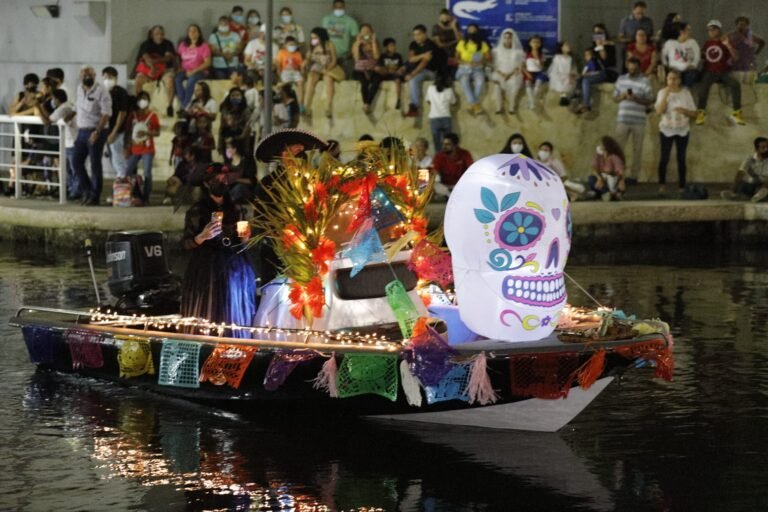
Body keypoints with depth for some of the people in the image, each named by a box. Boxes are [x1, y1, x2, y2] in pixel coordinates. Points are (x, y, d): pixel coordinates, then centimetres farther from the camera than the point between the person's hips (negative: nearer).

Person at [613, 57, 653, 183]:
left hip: (639, 121, -2)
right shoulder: (621, 79, 10)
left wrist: (636, 99, -17)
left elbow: (649, 101, -1)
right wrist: (623, 96, -9)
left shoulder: (645, 81, 0)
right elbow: (615, 98, 13)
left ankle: (633, 175, 8)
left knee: (637, 149, 2)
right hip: (622, 119, 2)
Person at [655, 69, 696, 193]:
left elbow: (694, 113, 2)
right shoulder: (662, 92, -2)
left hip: (683, 130, 1)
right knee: (664, 158, -5)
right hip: (666, 129, -1)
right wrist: (666, 94, -18)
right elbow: (659, 111, -15)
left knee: (681, 159, 1)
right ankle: (662, 184, 9)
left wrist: (684, 110, -18)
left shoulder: (686, 93, 1)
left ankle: (682, 186, 6)